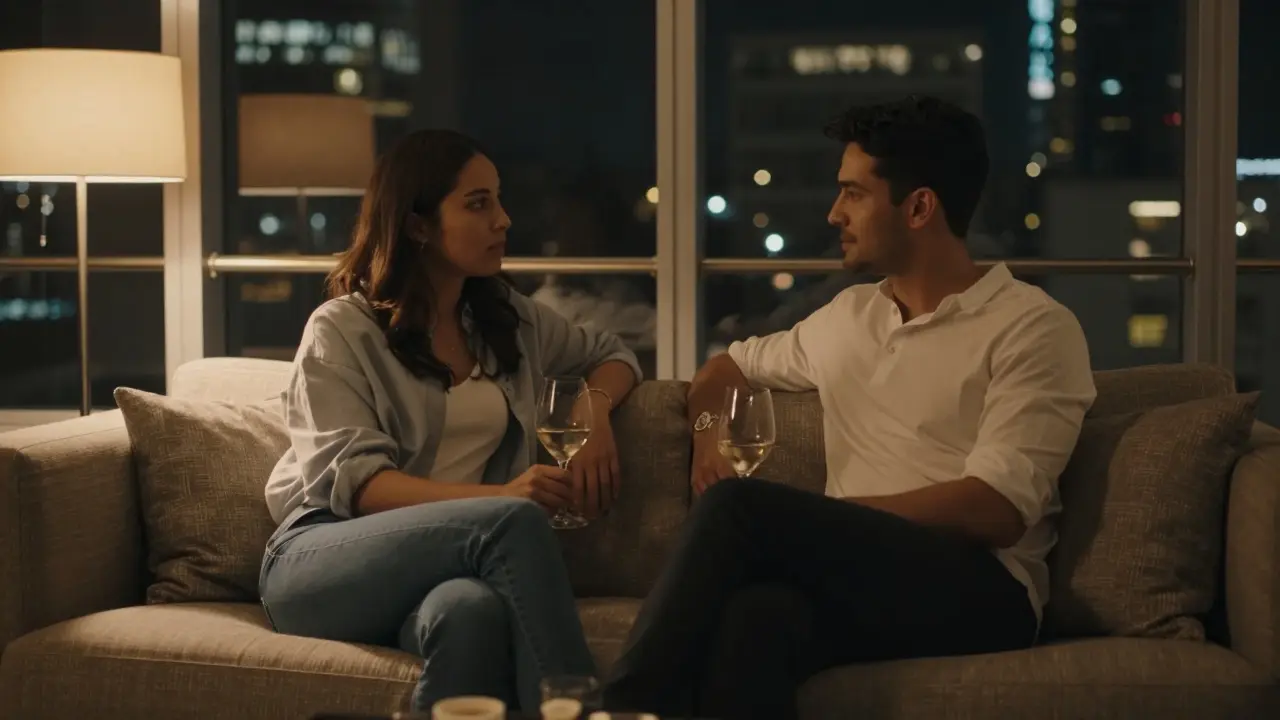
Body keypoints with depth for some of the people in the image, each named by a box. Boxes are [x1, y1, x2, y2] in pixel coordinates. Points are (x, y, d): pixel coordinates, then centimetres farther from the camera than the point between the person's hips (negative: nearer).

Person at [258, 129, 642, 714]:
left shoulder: (509, 320, 16)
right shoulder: (341, 329, 0)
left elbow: (612, 354, 32)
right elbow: (353, 482, -12)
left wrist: (595, 409, 6)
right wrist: (498, 497, -26)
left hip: (438, 569, 3)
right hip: (320, 562, -3)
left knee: (474, 611, -39)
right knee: (517, 521, -34)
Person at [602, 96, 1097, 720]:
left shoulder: (1033, 327, 1)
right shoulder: (847, 316, 22)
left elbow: (995, 511, -11)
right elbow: (726, 367, 39)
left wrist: (808, 519, -11)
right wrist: (708, 432, 14)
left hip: (977, 592, -4)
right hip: (856, 580, 5)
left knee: (741, 507, -29)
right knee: (754, 615, -36)